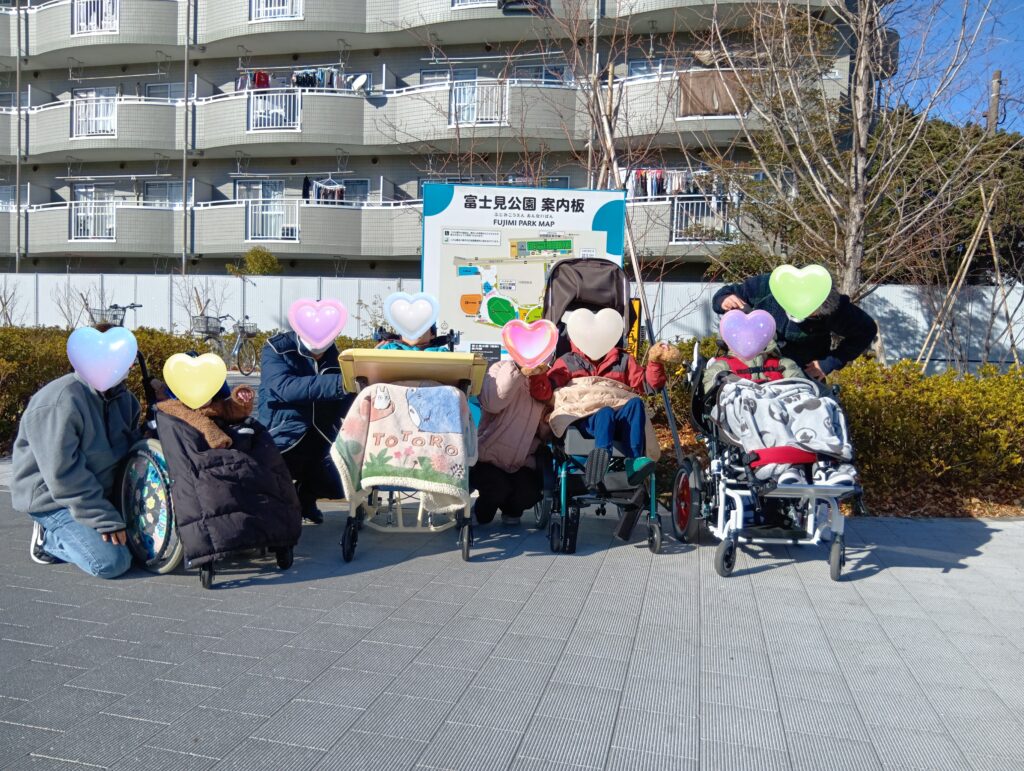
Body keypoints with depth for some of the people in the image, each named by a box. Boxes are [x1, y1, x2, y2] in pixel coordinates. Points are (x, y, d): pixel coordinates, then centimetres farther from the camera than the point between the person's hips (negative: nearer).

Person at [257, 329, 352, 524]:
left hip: (322, 450, 4)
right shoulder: (276, 349, -7)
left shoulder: (334, 356, 6)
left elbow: (342, 409, 5)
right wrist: (340, 383, -37)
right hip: (281, 444, -4)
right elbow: (284, 387, -28)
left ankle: (305, 495, 27)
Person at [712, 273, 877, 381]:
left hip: (806, 372, -1)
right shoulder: (766, 286, -26)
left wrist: (829, 364, -15)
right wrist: (724, 301, -37)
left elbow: (866, 329, -12)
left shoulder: (834, 309, -28)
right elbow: (724, 294, -11)